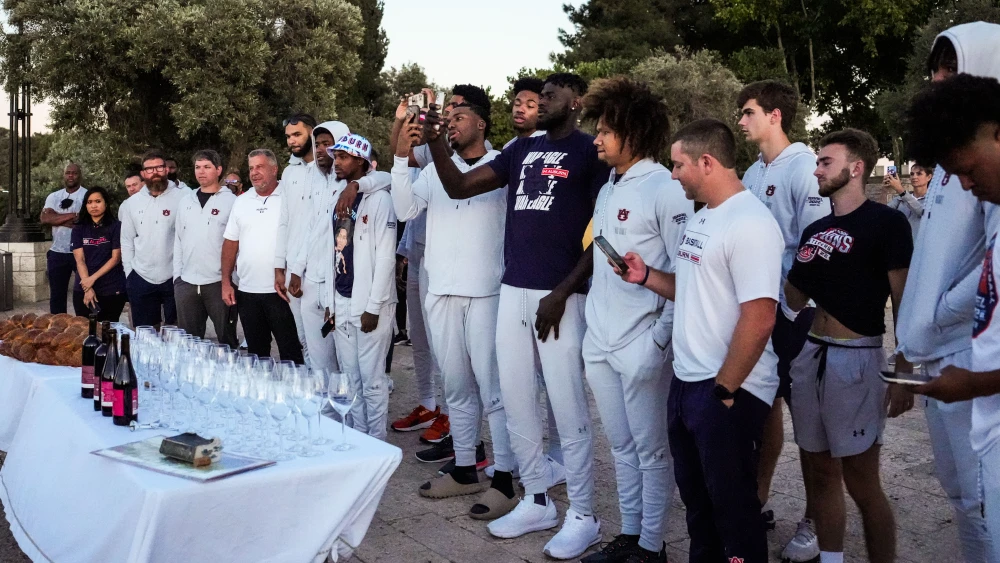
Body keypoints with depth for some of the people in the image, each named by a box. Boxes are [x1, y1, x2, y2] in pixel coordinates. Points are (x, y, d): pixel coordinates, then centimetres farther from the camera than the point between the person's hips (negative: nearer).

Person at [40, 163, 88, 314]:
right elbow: (44, 218, -6)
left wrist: (56, 218, -10)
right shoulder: (54, 197, 10)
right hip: (57, 253, 5)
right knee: (57, 295, 11)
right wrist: (72, 215, -13)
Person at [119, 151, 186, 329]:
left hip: (175, 277, -3)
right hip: (140, 279, 4)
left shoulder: (183, 198, -6)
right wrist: (129, 274, 6)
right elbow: (127, 241, 11)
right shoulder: (131, 203, 7)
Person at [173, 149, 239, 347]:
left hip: (220, 283, -5)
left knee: (227, 340, 4)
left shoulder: (231, 201, -3)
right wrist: (177, 275, 10)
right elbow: (178, 240, 16)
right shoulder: (186, 201, 13)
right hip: (186, 284, 5)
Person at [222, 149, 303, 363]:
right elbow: (230, 243, 14)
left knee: (290, 351, 1)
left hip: (281, 291, -5)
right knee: (256, 353, 14)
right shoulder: (241, 202, 12)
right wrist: (226, 282, 8)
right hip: (247, 291, 5)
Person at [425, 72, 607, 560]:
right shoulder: (522, 150, 15)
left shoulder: (591, 151, -3)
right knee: (516, 403, 11)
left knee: (568, 409, -1)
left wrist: (562, 292, -13)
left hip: (559, 296, -6)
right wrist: (436, 142, -2)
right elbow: (458, 187, 14)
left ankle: (583, 516, 13)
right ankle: (537, 501, 26)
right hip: (513, 291, 7)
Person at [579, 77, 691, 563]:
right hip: (599, 342, 8)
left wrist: (659, 340, -15)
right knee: (621, 446, 17)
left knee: (651, 450, 7)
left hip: (641, 346, -8)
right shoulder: (608, 189, 13)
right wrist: (593, 326, 15)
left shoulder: (667, 189, -12)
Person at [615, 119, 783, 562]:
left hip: (728, 392, -9)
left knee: (732, 504, 6)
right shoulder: (701, 218, 11)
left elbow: (758, 319, -24)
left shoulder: (750, 223, -19)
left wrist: (723, 391, -19)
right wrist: (646, 276, 5)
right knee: (695, 496, 21)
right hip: (686, 381, 9)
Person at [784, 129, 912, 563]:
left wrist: (904, 374, -13)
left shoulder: (886, 223, -5)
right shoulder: (814, 231, 15)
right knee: (822, 472, 13)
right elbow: (792, 299, 17)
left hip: (858, 360, -6)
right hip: (810, 357, 6)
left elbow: (905, 304, -9)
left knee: (862, 483, 0)